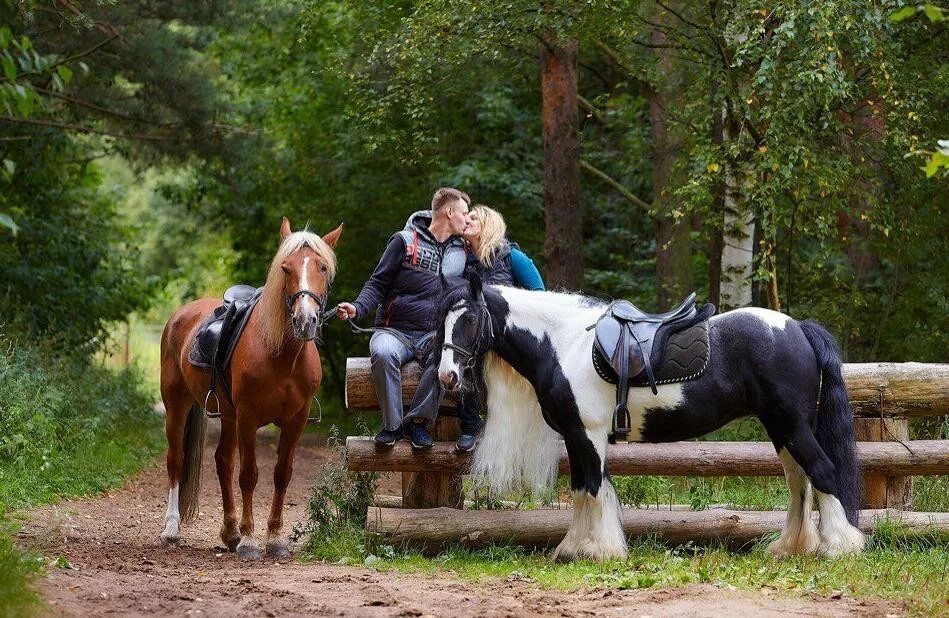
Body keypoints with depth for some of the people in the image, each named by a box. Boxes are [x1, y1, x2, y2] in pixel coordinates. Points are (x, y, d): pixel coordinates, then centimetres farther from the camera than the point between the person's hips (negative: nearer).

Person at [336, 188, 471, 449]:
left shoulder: (462, 251, 15)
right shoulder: (404, 241, 1)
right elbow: (378, 283, 0)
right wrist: (358, 308, -18)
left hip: (433, 335, 3)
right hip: (395, 330, -3)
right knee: (383, 353, -38)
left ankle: (418, 420, -20)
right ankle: (392, 425, -22)